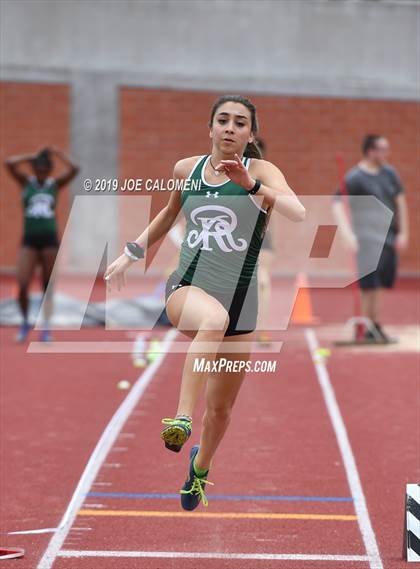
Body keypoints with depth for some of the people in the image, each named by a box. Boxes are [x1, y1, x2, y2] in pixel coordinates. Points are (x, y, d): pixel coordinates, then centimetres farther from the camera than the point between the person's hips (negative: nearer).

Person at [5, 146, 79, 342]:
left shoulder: (55, 184, 6)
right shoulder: (26, 181, 4)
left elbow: (74, 169, -8)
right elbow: (9, 163, -10)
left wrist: (56, 153, -2)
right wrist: (31, 157, -1)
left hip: (50, 239, 1)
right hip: (29, 240, -1)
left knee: (48, 287, 4)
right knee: (22, 285, -11)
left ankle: (45, 329, 10)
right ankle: (25, 322, 11)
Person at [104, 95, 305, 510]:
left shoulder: (261, 171, -5)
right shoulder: (186, 169, 5)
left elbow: (299, 214, -24)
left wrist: (251, 184, -35)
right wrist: (131, 254, 28)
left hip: (240, 302, 0)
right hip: (187, 287, 0)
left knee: (221, 407, 12)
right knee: (215, 317, -40)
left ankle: (200, 466, 44)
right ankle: (182, 420, -45)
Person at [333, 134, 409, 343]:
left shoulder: (389, 173, 11)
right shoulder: (354, 177, -8)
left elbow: (400, 200, 16)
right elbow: (337, 203, -13)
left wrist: (403, 232, 10)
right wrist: (348, 234, -22)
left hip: (389, 236, 6)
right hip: (368, 237, -6)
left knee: (383, 281, 9)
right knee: (371, 283, -8)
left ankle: (375, 327, 19)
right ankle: (371, 328, -1)